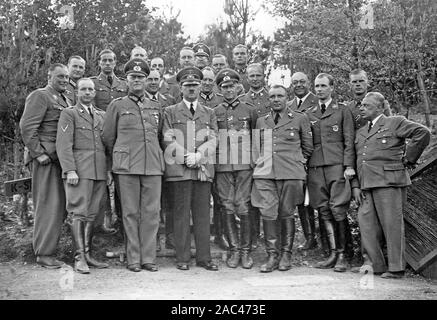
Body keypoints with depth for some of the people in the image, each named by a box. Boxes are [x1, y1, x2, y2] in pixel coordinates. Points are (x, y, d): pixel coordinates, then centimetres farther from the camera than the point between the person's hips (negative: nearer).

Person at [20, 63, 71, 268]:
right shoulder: (39, 96, -4)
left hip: (61, 159, 8)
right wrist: (38, 153, -16)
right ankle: (44, 254, 0)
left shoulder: (63, 100, 22)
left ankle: (48, 246, 19)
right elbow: (27, 127, -13)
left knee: (61, 207, 9)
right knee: (48, 206, -7)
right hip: (47, 159, -8)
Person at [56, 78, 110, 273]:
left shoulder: (101, 116, 21)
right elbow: (63, 145, -5)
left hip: (100, 171, 5)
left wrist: (108, 169, 12)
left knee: (92, 214, 5)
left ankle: (87, 254, 11)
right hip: (79, 170, -5)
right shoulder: (69, 114, 5)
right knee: (79, 213, -7)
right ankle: (79, 258, -4)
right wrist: (70, 170, -15)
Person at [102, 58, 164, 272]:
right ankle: (133, 258, 9)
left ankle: (148, 257, 9)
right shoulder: (117, 105, 8)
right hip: (127, 167, -2)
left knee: (151, 213, 1)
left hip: (153, 166, 3)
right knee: (130, 213, 1)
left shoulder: (156, 107, 16)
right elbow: (108, 138, 11)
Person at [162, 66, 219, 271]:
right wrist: (186, 158, -11)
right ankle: (182, 258, 6)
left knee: (203, 214, 3)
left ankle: (204, 258, 9)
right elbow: (168, 140, 1)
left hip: (204, 170, 2)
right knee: (181, 214, 0)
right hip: (178, 170, -2)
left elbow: (212, 140, 6)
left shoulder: (209, 113, 18)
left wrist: (197, 156, -11)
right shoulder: (170, 112, 11)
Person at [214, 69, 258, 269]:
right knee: (228, 209, 2)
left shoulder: (250, 110, 9)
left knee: (243, 208, -5)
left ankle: (246, 250, 5)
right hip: (222, 167, 1)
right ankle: (234, 250, 11)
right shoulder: (214, 113, 10)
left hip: (245, 166, -1)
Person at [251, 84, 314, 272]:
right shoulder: (261, 121, 16)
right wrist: (260, 162, 14)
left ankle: (286, 255, 13)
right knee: (267, 213, -5)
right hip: (265, 173, 2)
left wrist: (298, 162, 10)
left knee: (286, 214, 1)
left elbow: (308, 147, 14)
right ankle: (272, 255, 2)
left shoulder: (300, 119, 7)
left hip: (290, 173, -2)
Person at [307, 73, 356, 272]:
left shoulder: (343, 111, 10)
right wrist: (304, 166, 8)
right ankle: (333, 254, 7)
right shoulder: (308, 114, 18)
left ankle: (342, 255, -1)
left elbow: (349, 140, 3)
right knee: (324, 211, 1)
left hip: (337, 165, -3)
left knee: (338, 209, -9)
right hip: (315, 166, 3)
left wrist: (349, 165, -8)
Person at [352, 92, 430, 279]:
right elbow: (357, 161, 20)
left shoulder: (395, 123, 3)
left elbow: (423, 133, -6)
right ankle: (378, 266, 13)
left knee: (392, 225, -3)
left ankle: (396, 269, 6)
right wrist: (355, 186, 9)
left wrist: (408, 158, -5)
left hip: (389, 181, -6)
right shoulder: (360, 132, 22)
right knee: (366, 225, 2)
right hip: (366, 185, 7)